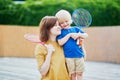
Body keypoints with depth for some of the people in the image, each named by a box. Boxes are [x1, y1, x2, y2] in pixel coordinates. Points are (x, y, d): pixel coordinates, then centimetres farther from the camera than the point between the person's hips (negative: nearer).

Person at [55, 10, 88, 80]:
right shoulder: (61, 32, 2)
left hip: (79, 55, 2)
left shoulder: (76, 29, 10)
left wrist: (79, 35, -9)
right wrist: (69, 35, -13)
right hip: (69, 57, -2)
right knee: (72, 74, 4)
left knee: (80, 73, 5)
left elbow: (86, 35, 11)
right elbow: (60, 43, -12)